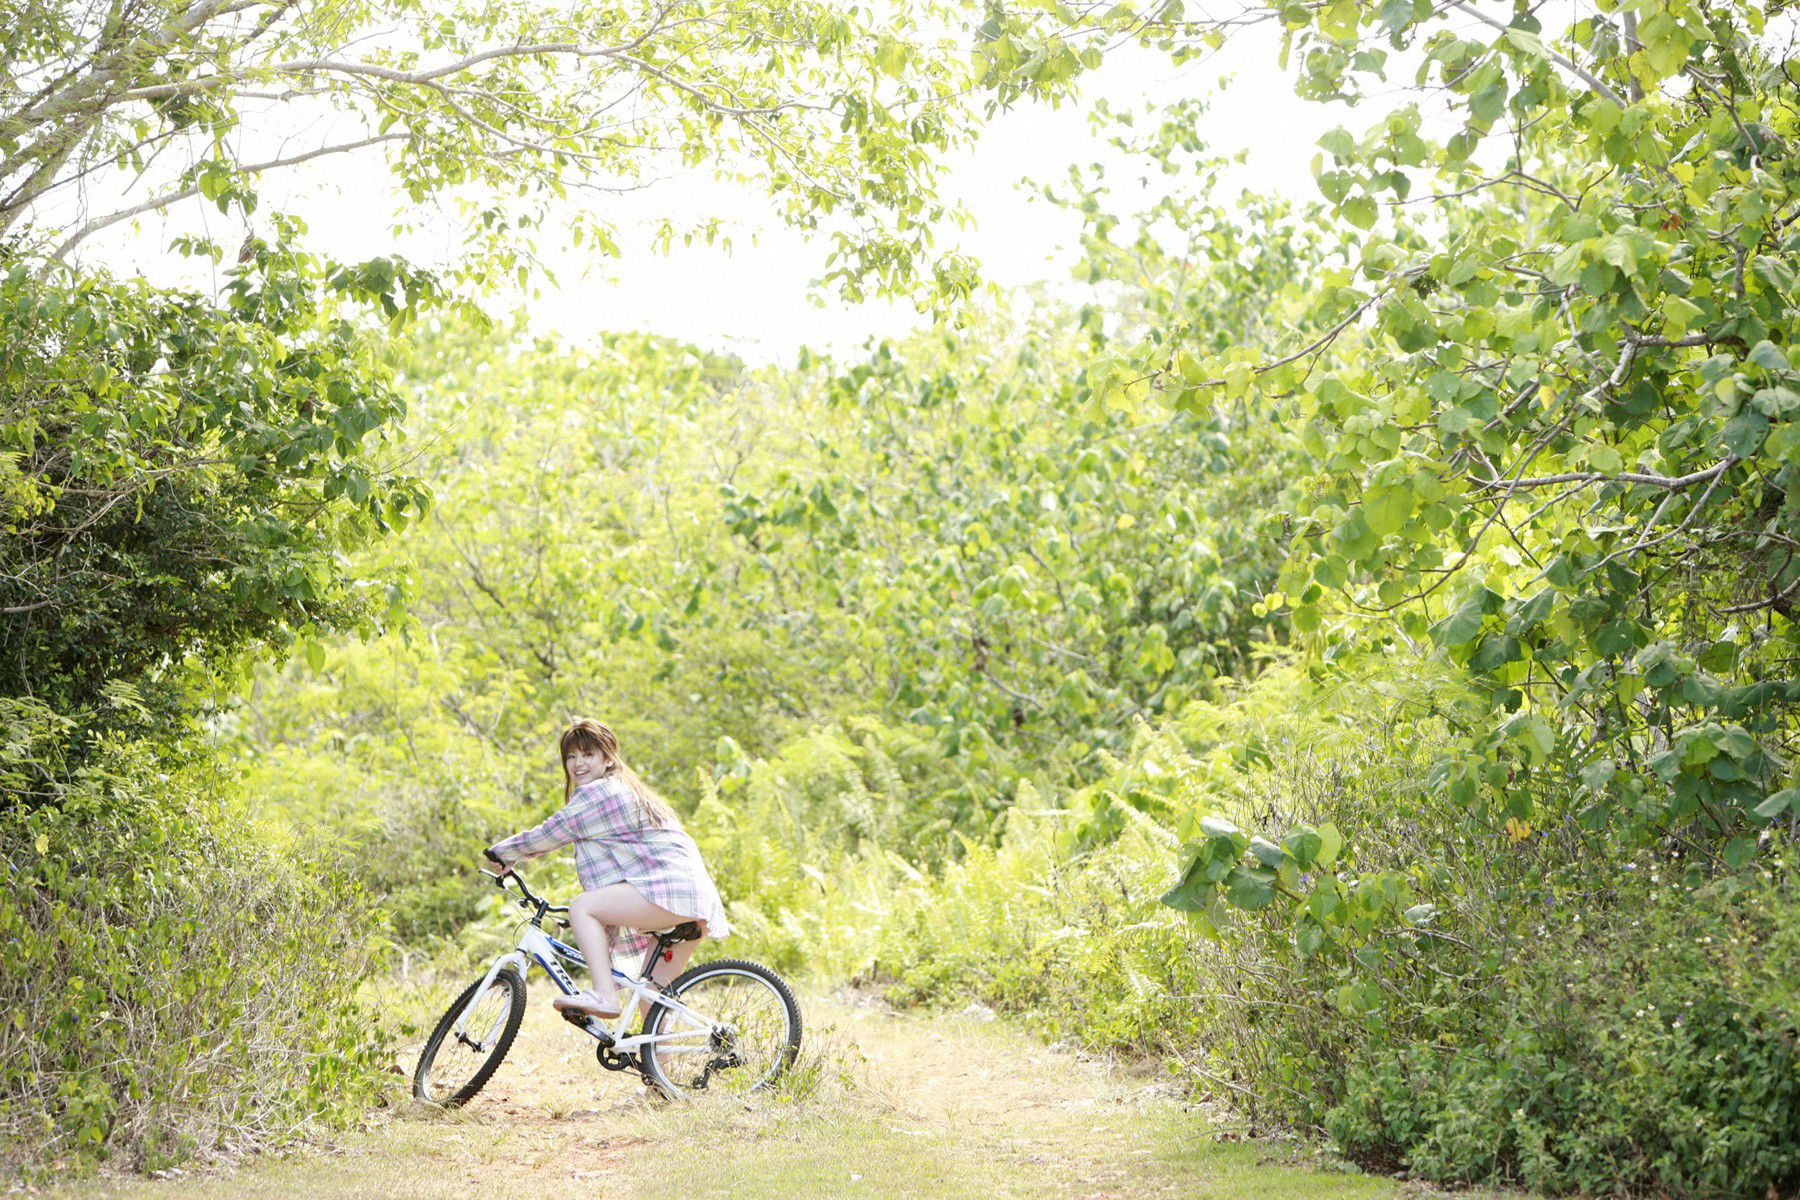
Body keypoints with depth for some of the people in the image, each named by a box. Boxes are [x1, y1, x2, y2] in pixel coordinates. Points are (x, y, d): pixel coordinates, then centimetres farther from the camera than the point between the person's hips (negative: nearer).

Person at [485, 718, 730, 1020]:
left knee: (582, 906, -16)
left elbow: (549, 833, -3)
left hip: (671, 889, -10)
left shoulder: (598, 792, -5)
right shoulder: (623, 790, 27)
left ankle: (604, 994, -24)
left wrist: (503, 852, 11)